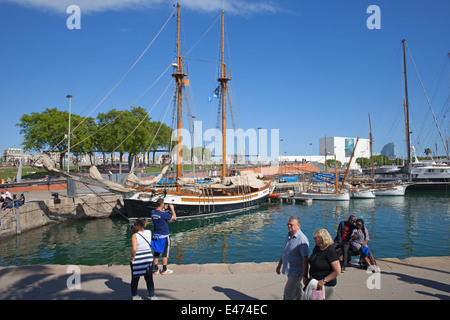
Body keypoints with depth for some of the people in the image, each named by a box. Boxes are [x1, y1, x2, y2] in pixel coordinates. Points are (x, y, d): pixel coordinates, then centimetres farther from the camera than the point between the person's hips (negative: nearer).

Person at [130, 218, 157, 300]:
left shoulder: (135, 236, -15)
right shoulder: (149, 232, -2)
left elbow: (134, 249, -25)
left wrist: (132, 258, -12)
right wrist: (136, 230, 15)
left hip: (137, 260, -3)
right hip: (148, 258, 3)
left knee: (135, 278, 16)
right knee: (149, 279, 13)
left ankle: (134, 296, 30)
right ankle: (152, 296, 16)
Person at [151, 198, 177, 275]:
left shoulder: (153, 212, 0)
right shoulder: (163, 214, -22)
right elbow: (174, 218, -13)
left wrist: (163, 209, 18)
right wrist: (172, 209, -3)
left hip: (156, 235, 7)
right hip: (164, 236, -7)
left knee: (156, 252, 14)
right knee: (165, 252, 6)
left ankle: (155, 269, 19)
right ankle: (164, 270, 13)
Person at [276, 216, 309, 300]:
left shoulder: (302, 239, -22)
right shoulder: (288, 235, 5)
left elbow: (305, 259, -23)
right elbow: (284, 251, 17)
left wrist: (305, 276, -24)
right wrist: (279, 265, 22)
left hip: (296, 271, -8)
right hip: (289, 271, 8)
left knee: (287, 293, -4)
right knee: (297, 291, 21)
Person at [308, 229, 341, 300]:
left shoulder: (330, 251, -19)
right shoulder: (316, 248, 3)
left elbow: (337, 271, -20)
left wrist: (324, 281, -21)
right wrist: (310, 277, 10)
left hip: (326, 285, -7)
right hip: (315, 282, 7)